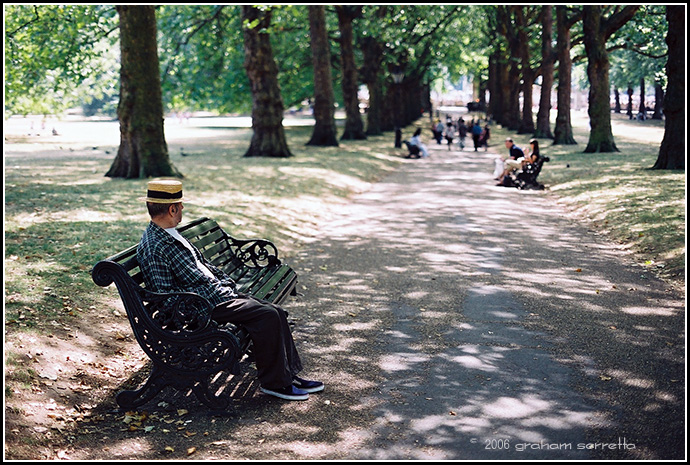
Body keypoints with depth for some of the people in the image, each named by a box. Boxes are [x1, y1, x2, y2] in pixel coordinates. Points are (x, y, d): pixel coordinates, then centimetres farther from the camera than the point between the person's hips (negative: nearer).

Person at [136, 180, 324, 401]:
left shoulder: (172, 235, 15)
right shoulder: (152, 248, -16)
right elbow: (164, 296, -20)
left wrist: (229, 284, 14)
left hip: (220, 294, 10)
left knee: (276, 312, 0)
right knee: (267, 316, -20)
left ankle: (289, 374, 9)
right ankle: (273, 382, -8)